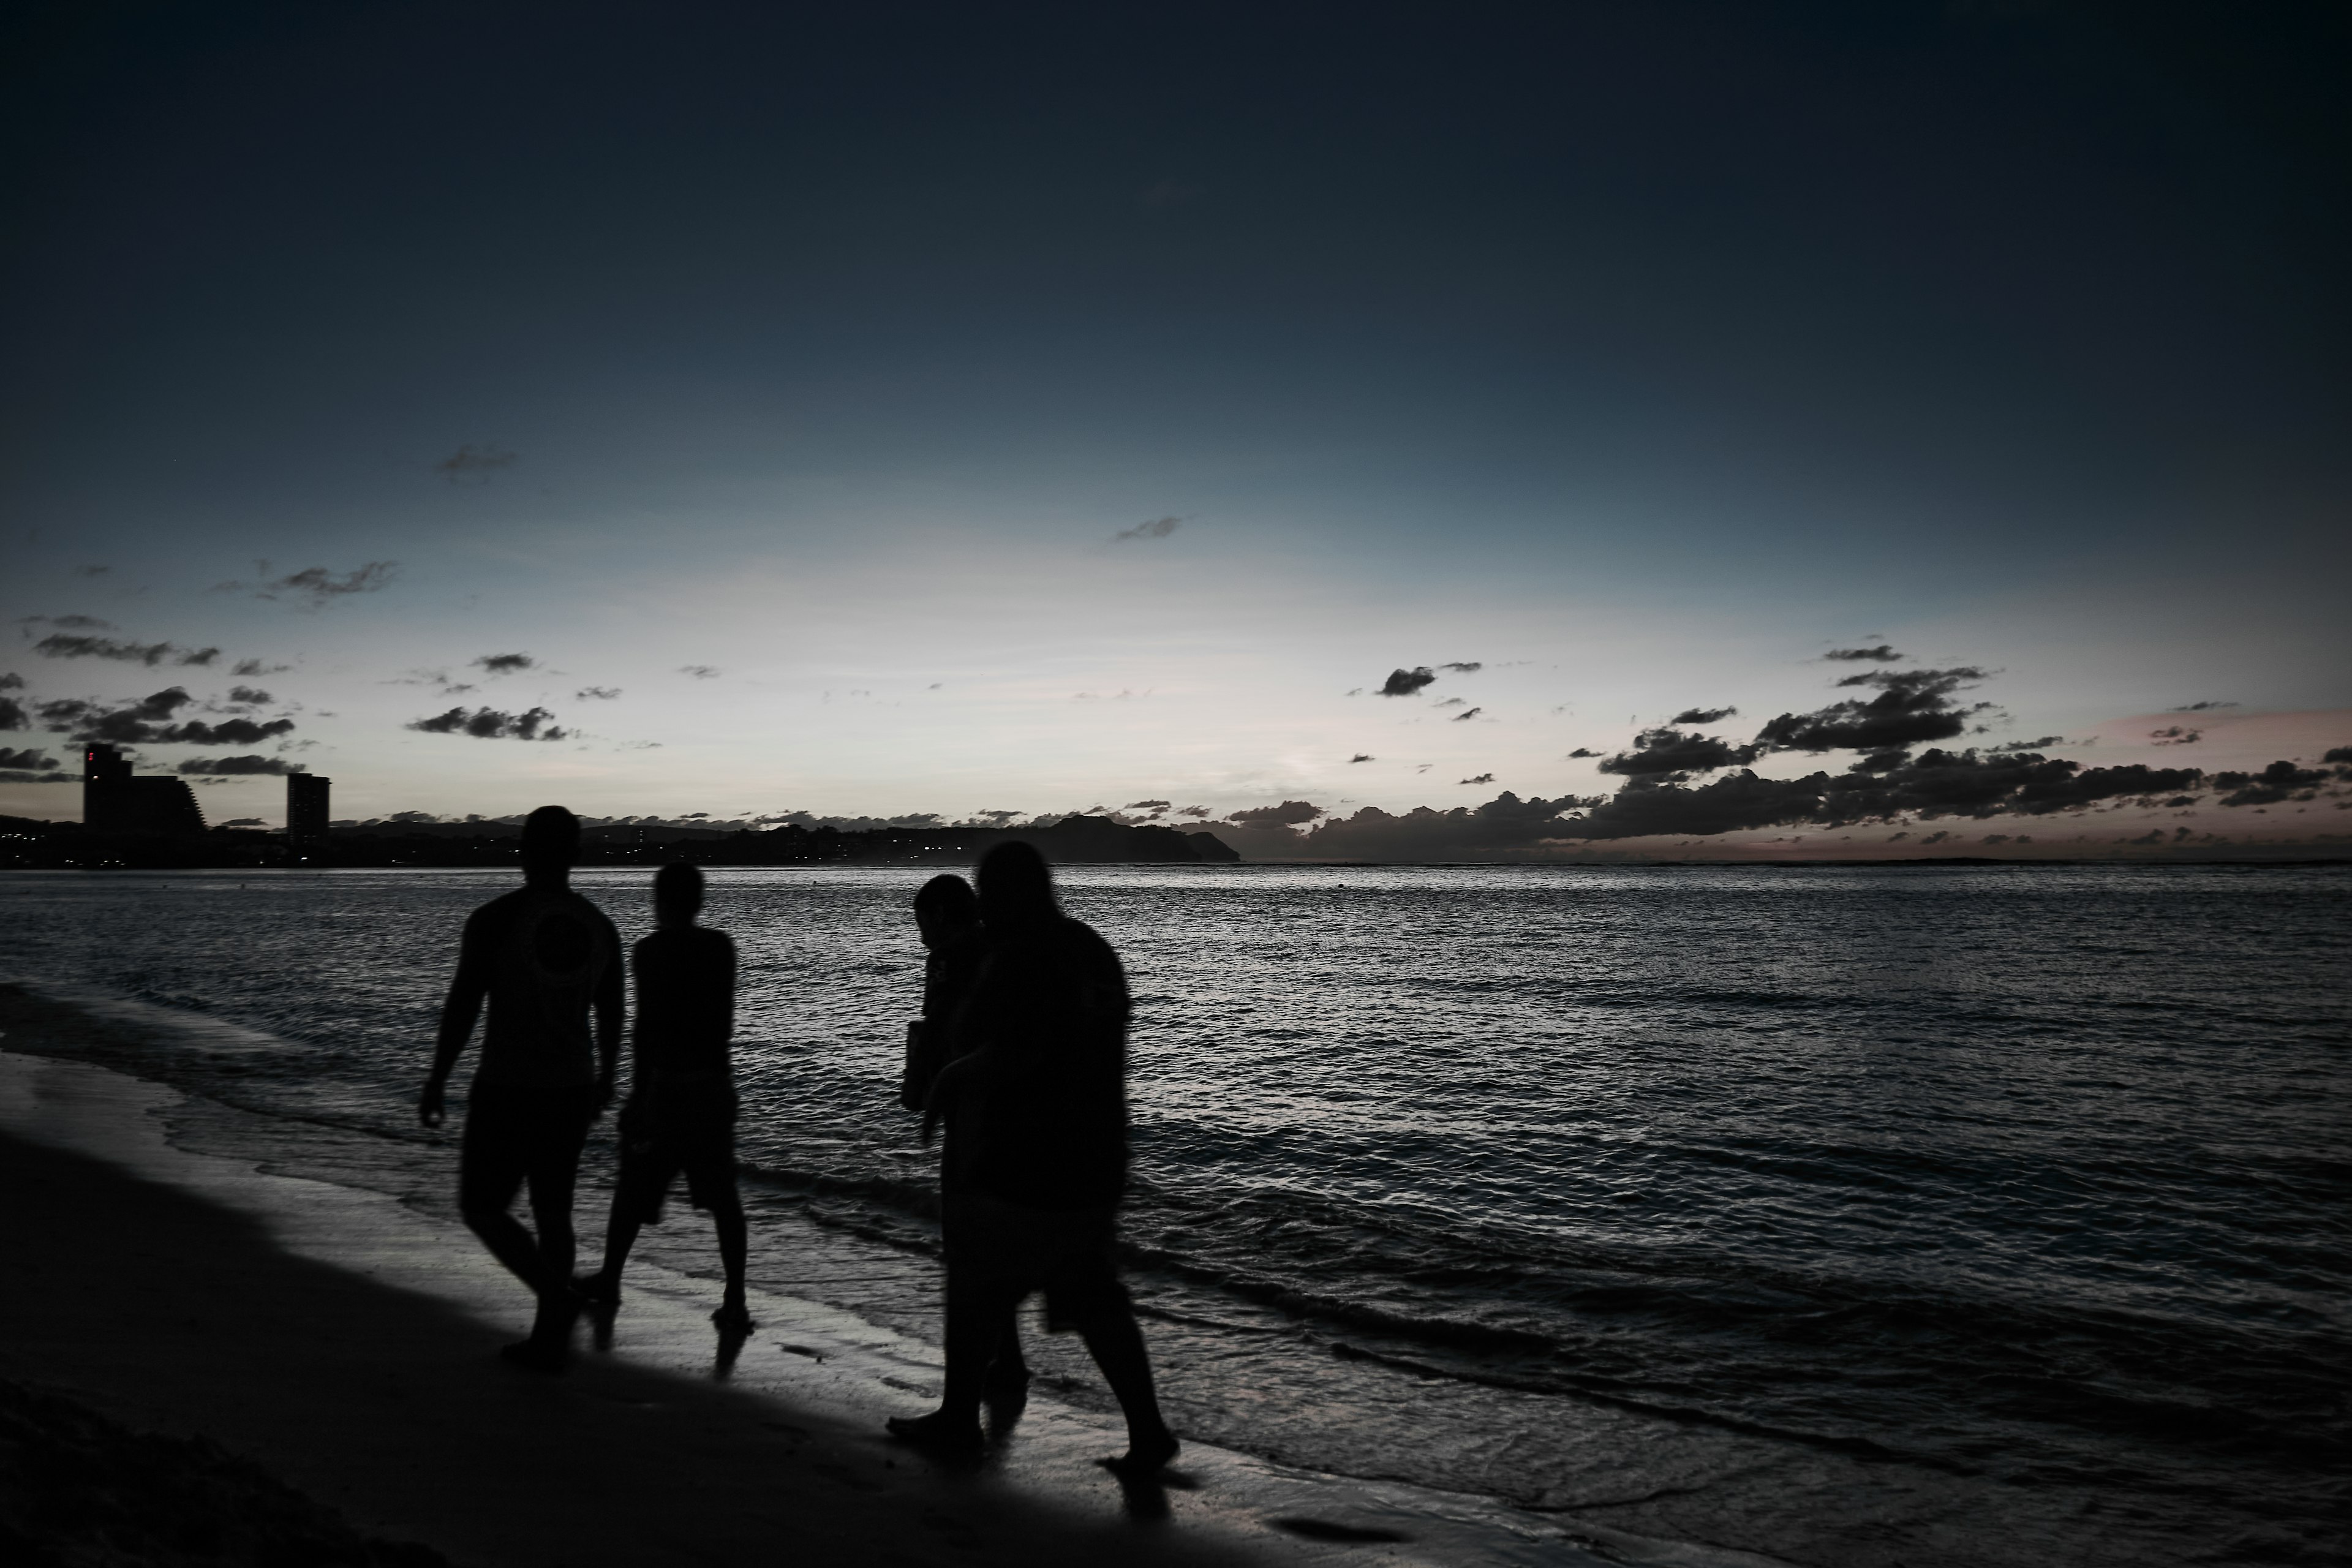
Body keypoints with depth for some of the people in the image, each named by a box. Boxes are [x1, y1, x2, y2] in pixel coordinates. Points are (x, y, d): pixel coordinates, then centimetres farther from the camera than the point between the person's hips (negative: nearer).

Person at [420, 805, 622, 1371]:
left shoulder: (493, 919, -15)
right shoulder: (600, 926, 0)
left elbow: (461, 1008, -14)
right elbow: (611, 1018, 9)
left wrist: (436, 1082, -1)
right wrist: (605, 1080, 24)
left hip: (506, 1092, -5)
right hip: (571, 1091, 5)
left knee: (481, 1207, 11)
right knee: (552, 1212, 16)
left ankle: (557, 1296, -9)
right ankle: (549, 1341, 19)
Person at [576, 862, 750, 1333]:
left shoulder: (650, 951, -11)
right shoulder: (721, 947, 5)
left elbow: (645, 1028, -16)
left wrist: (639, 1095, -15)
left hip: (665, 1082, -4)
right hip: (714, 1081, 4)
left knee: (634, 1188, 14)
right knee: (722, 1195, 3)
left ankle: (609, 1279, 32)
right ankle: (735, 1303, -3)